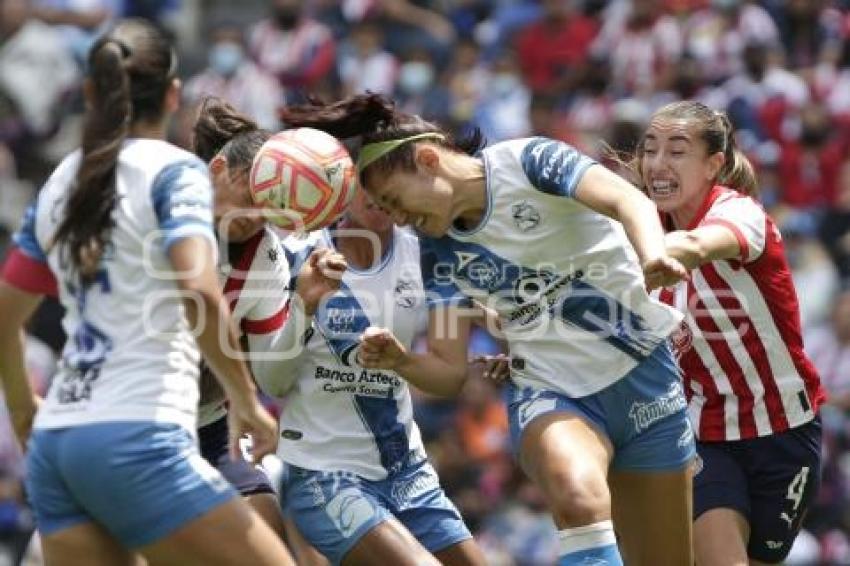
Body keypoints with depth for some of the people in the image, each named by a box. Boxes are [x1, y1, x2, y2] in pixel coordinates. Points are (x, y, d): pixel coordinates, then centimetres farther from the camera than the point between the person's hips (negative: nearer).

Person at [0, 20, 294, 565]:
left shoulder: (59, 184, 15)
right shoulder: (174, 170, -4)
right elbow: (199, 292, -19)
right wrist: (246, 400, -8)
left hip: (53, 444, 7)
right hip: (137, 438, -7)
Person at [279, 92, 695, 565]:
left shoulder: (528, 161, -10)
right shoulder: (440, 252, 2)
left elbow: (625, 199, -26)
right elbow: (450, 372, 2)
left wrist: (653, 255, -48)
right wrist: (400, 360, -21)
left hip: (643, 376, -2)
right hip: (550, 392, 2)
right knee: (577, 493, -34)